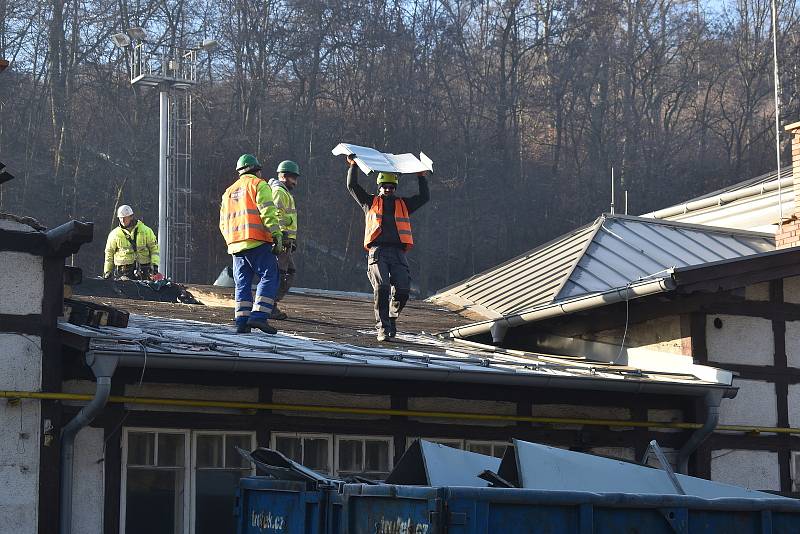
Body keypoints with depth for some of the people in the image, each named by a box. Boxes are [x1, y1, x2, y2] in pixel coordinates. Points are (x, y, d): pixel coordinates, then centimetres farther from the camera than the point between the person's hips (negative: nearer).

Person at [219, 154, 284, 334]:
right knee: (269, 277, -5)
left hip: (235, 244, 7)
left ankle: (242, 321, 0)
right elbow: (268, 213, -10)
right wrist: (277, 237, -12)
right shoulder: (259, 185, 2)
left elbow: (223, 223, 22)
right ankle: (259, 316, -17)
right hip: (257, 243, -7)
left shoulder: (229, 192, 24)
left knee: (243, 283, 8)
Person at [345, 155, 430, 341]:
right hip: (377, 251, -2)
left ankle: (392, 317, 17)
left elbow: (424, 197, 27)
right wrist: (353, 166, 17)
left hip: (398, 252, 2)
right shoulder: (371, 202, 21)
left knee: (403, 289, -11)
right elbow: (352, 186, 18)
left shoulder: (403, 204, 26)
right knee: (381, 287, -19)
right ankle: (382, 328, -15)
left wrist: (422, 178, 24)